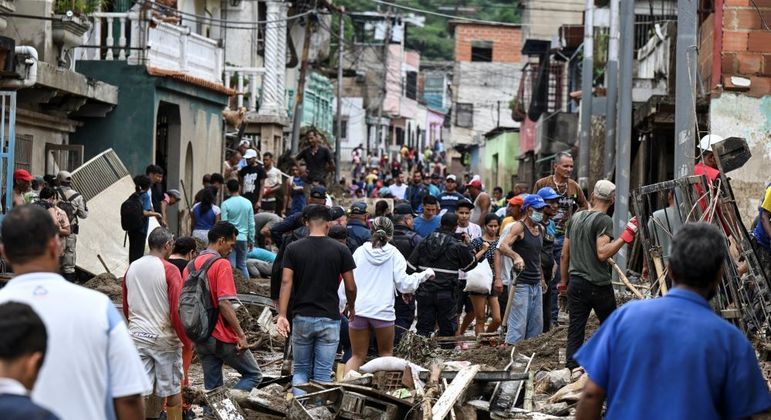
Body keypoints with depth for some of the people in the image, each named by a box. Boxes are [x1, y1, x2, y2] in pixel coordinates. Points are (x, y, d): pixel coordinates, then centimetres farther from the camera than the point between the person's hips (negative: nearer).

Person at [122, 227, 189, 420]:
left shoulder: (132, 268, 5)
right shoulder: (169, 270, -11)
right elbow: (177, 310, -14)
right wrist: (187, 340, -5)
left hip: (137, 337, 4)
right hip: (164, 338, -4)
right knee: (173, 390, 10)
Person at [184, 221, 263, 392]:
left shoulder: (191, 265, 9)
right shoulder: (221, 264, -13)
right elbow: (224, 304, -21)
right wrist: (241, 335, -17)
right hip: (222, 337, -7)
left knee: (212, 387, 12)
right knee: (253, 375, 6)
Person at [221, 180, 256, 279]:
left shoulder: (226, 204, -8)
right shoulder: (248, 203, 2)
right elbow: (251, 224, 5)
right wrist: (251, 240, 13)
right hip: (243, 238, 4)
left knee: (231, 266, 0)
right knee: (242, 265, 14)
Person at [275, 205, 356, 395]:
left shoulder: (293, 249, -1)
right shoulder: (340, 250, -3)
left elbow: (286, 282, -9)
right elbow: (350, 287, 0)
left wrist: (282, 315, -11)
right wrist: (351, 307, 19)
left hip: (302, 317, 1)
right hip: (329, 318, -1)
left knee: (301, 370, 12)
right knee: (322, 374, 2)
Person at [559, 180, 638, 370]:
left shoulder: (576, 217, 10)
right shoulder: (604, 220, -11)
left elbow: (565, 254, 14)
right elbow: (602, 253, -23)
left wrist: (563, 281, 23)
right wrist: (625, 236, -21)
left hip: (576, 283, 6)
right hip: (598, 285, -5)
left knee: (575, 331, 5)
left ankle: (571, 370, 1)